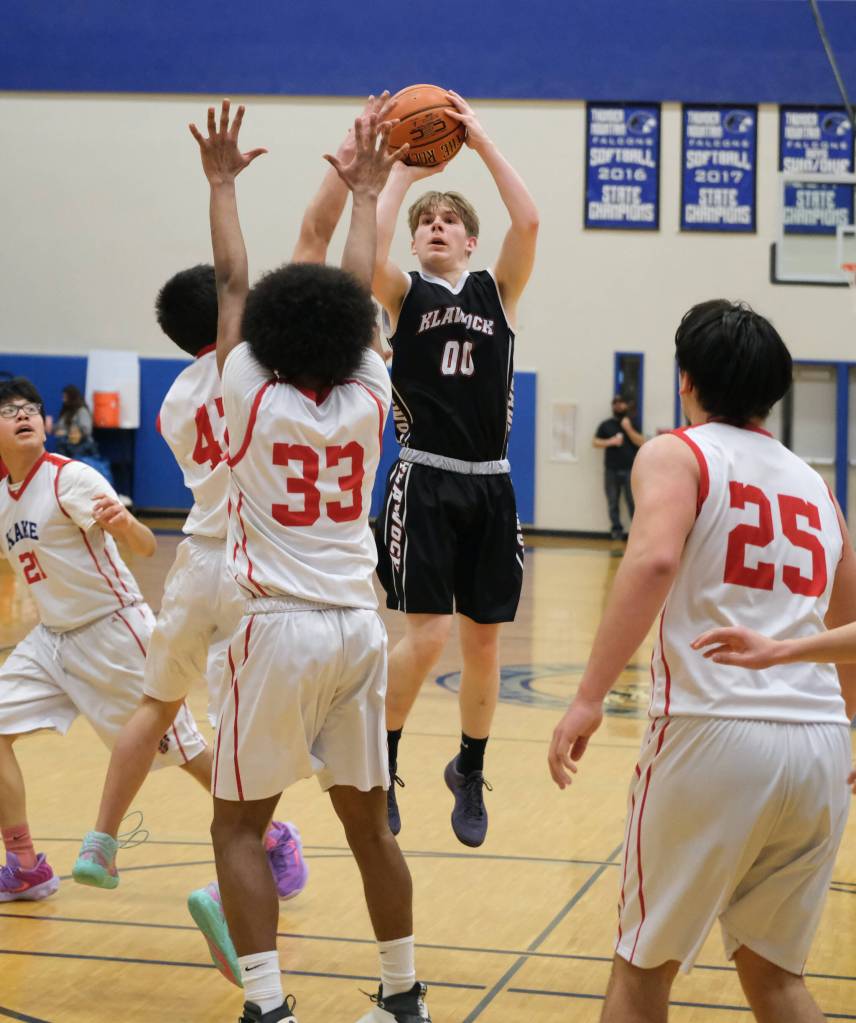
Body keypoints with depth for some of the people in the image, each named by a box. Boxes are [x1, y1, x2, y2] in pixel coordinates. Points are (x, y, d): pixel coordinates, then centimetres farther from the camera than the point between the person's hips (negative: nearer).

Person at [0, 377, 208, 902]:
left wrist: (125, 524, -47)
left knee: (182, 749, -1)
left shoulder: (71, 478, -17)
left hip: (114, 631, -7)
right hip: (53, 637, 7)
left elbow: (146, 548, -25)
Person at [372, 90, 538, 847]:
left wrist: (482, 142, -9)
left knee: (484, 644, 7)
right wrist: (401, 172, -10)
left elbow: (528, 224, -11)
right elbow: (366, 250, -18)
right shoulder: (404, 295, 4)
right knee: (427, 635, -13)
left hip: (489, 487, 3)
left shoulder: (499, 291, 7)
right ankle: (381, 764, 8)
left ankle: (470, 773, 27)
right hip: (425, 482, -2)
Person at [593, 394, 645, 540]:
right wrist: (610, 442, -10)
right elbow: (595, 442, 6)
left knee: (633, 501, -5)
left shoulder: (633, 424, 9)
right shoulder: (606, 425, 9)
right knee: (613, 502, 2)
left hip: (629, 469, -1)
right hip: (611, 470, 1)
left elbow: (641, 442, 0)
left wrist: (628, 429, -10)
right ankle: (616, 529, 9)